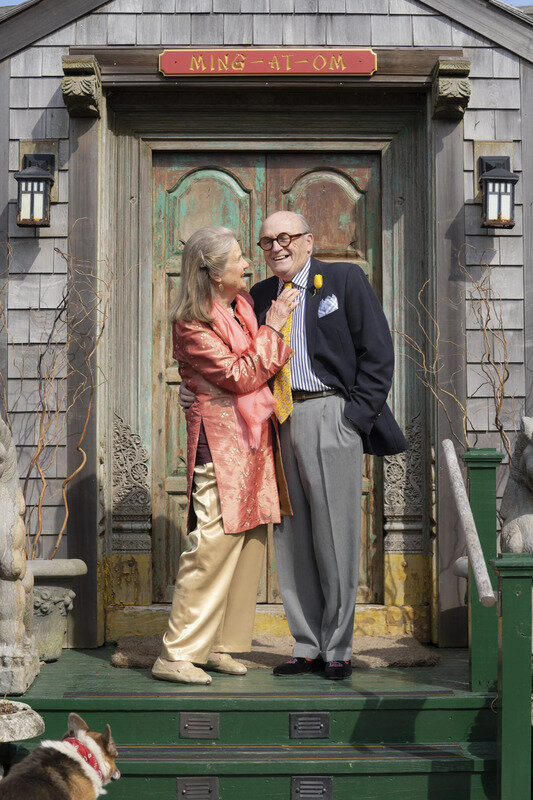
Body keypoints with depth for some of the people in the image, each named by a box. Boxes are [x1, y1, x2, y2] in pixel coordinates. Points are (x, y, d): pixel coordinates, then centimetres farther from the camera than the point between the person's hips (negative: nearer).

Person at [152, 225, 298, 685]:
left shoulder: (244, 303, 13)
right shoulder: (192, 325, -11)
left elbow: (266, 363, 25)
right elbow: (239, 376, -15)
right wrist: (271, 328, -10)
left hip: (253, 436, 9)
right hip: (220, 435, -8)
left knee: (251, 541, 8)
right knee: (214, 543, -11)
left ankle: (218, 645, 17)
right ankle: (176, 655, -4)